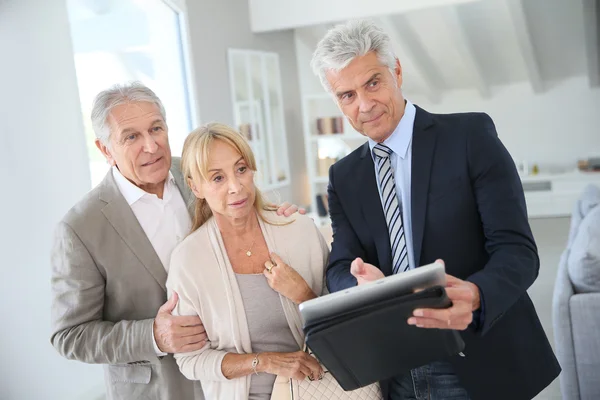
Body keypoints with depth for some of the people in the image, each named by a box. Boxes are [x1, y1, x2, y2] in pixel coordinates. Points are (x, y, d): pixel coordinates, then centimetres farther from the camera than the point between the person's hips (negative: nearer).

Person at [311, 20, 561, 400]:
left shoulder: (471, 134, -8)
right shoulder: (344, 177, 5)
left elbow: (517, 249, -13)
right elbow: (340, 270, -3)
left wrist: (474, 295, -34)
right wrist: (365, 284, -27)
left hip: (482, 365, -3)